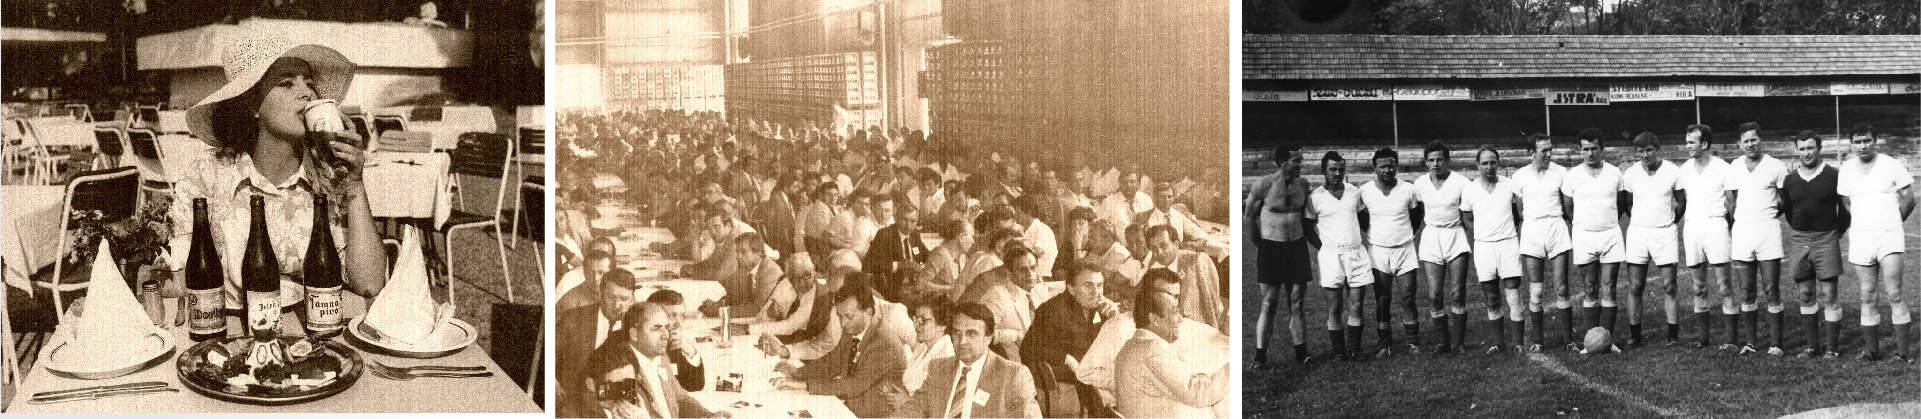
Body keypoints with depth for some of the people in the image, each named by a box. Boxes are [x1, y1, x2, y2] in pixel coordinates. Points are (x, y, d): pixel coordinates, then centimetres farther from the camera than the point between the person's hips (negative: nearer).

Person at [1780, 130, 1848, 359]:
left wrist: (1838, 231, 6)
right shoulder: (1790, 180, 6)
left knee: (1828, 295, -5)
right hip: (1798, 240, 4)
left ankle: (1832, 347, 1)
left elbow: (1844, 208, 2)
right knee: (1806, 295, 9)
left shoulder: (1834, 176, -5)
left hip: (1826, 239, -4)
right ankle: (1813, 345, 17)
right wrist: (1798, 231, 13)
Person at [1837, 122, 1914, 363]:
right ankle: (1872, 349, 13)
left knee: (1894, 294, -9)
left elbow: (1908, 198, 4)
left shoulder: (1892, 166, -4)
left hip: (1889, 236, -4)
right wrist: (1855, 225, 12)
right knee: (1867, 296, 6)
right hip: (1860, 239, 4)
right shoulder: (1847, 169, 7)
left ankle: (1903, 351, -6)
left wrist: (1892, 222, 13)